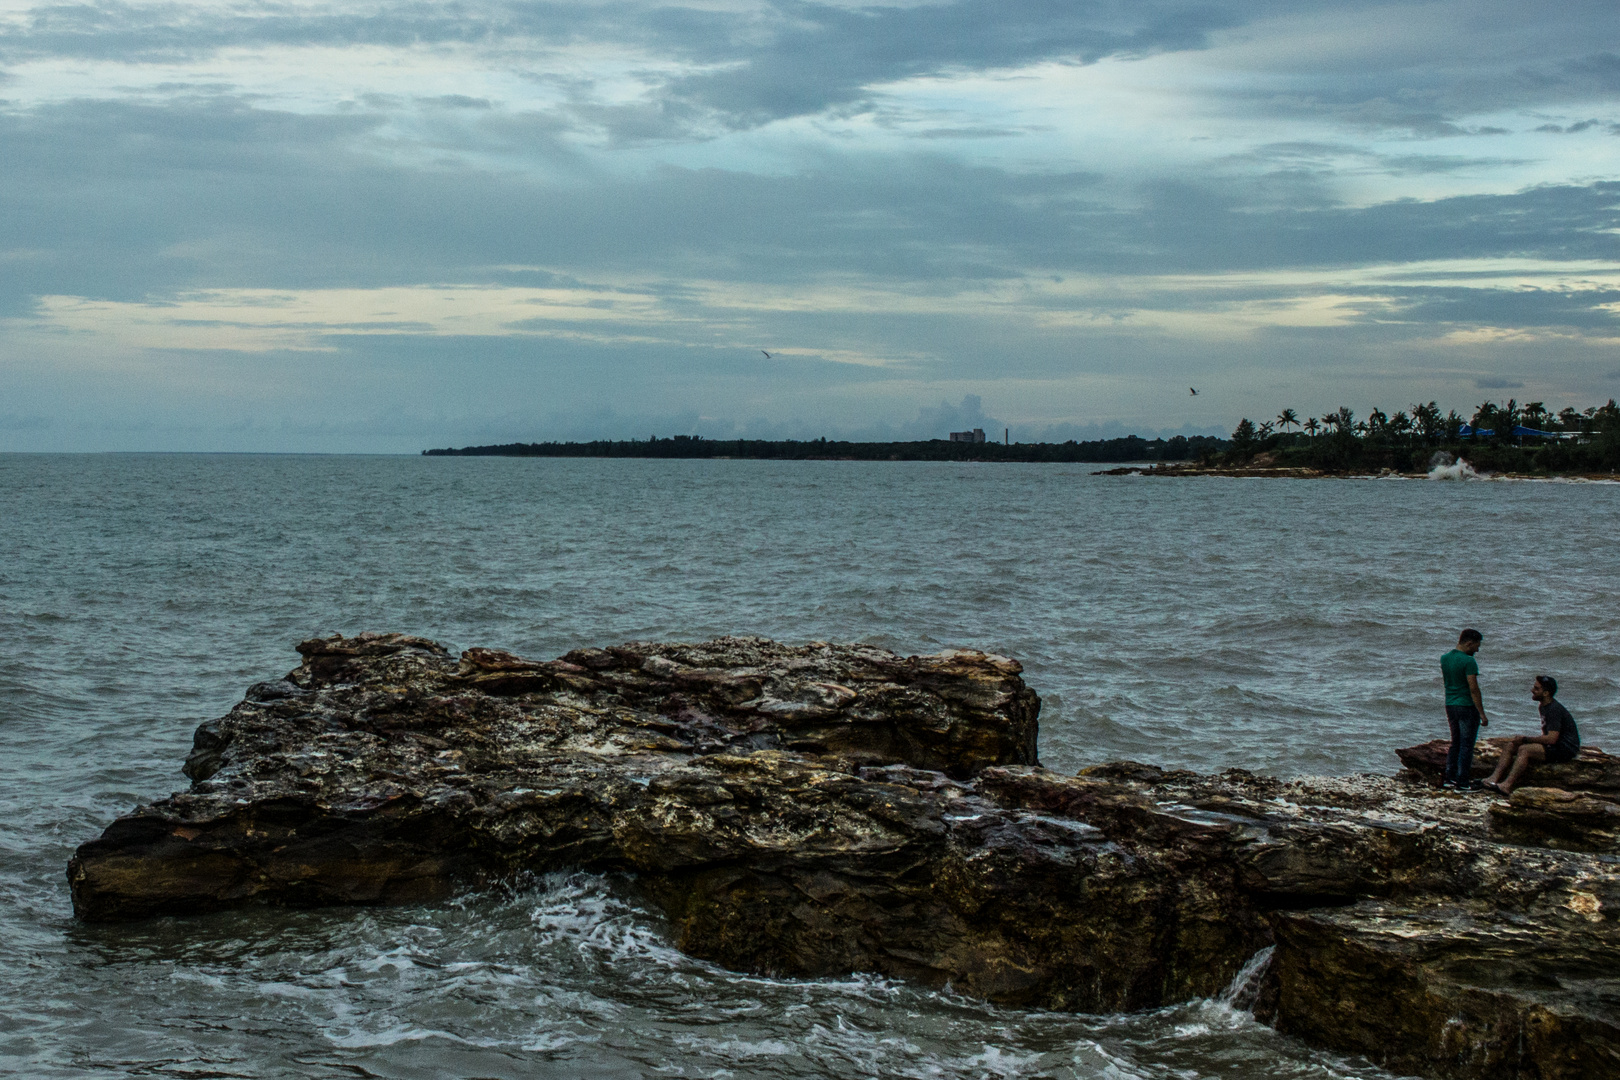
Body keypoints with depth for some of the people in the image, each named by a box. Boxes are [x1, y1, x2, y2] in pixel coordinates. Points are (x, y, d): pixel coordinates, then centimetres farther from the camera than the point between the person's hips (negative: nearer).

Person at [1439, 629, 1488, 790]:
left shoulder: (1444, 658, 6)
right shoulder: (1468, 661, -17)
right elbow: (1473, 689, -19)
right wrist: (1482, 714, -16)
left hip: (1450, 705, 7)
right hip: (1467, 706, -7)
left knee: (1455, 742, 16)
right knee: (1466, 745, 1)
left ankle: (1449, 778, 16)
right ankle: (1463, 781, 4)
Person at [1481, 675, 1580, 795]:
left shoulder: (1554, 709, -20)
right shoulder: (1542, 705, 12)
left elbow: (1551, 739, -26)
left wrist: (1525, 739, -17)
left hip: (1566, 748, -10)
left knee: (1524, 750, -28)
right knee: (1511, 745, -1)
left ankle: (1507, 786, -36)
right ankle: (1494, 778, -16)